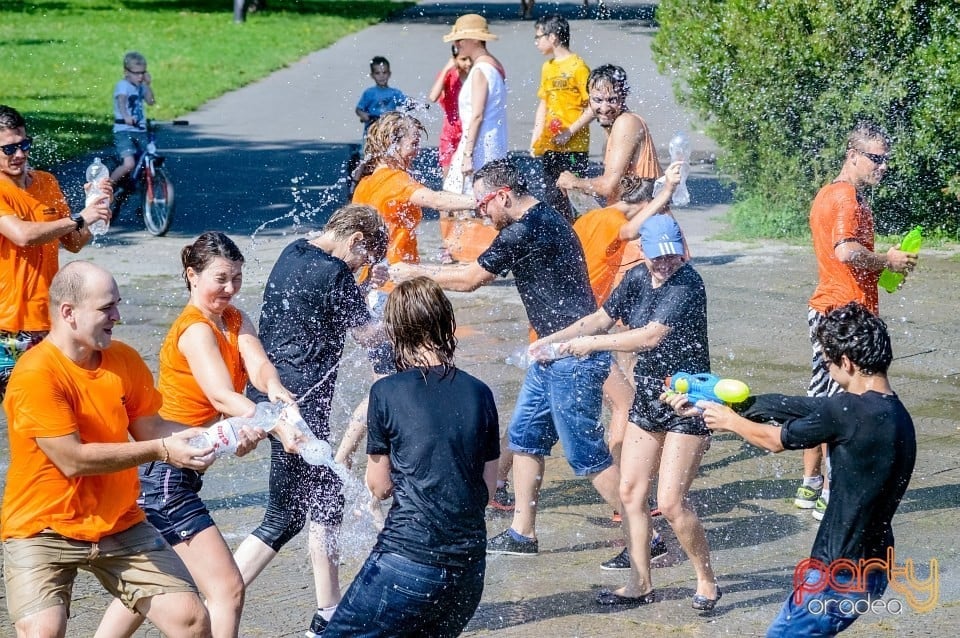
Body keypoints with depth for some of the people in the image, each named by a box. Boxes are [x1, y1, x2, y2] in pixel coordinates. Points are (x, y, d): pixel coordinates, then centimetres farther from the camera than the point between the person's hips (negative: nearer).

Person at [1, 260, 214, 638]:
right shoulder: (35, 374, -21)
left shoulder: (124, 360, 0)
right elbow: (73, 460, -22)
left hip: (120, 526, 6)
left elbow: (149, 429, 7)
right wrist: (161, 451, -20)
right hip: (44, 531, -6)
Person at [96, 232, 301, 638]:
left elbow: (258, 366, -12)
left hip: (173, 472, 10)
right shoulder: (195, 329, -17)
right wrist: (277, 427, -46)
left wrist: (275, 390, -35)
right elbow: (222, 396, -32)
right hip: (165, 474, -10)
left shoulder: (235, 319, 7)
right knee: (227, 590, -12)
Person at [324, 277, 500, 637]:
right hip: (469, 566, 5)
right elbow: (487, 488, 12)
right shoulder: (479, 394, 6)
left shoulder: (387, 393, -6)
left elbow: (379, 486, 4)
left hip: (408, 558, -5)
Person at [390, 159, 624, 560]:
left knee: (586, 454, -4)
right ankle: (522, 534, 22)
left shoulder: (526, 232, -20)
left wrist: (415, 271, 0)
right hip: (555, 353, 10)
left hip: (574, 357, -10)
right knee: (524, 434, 15)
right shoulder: (544, 219, 11)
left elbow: (469, 279, -12)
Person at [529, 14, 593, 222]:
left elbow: (593, 107, -12)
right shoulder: (547, 67, 14)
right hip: (550, 147, 7)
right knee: (552, 198, 9)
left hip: (574, 146, -7)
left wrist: (571, 131, -19)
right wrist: (535, 140, 12)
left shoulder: (577, 66, -9)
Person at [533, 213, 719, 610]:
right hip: (648, 396, 8)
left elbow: (651, 336, -28)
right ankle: (640, 584, 19)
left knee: (670, 503, -10)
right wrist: (554, 339, 3)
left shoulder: (687, 284, -21)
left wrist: (591, 343, -20)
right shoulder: (638, 278, 3)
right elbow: (602, 318, 14)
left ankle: (706, 581, 9)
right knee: (630, 490, 8)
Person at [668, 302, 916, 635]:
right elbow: (785, 407, 11)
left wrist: (731, 421, 15)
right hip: (872, 569, 9)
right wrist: (714, 398, 16)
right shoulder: (893, 411, 5)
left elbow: (778, 439, -5)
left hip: (841, 577, -9)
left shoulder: (849, 411, -22)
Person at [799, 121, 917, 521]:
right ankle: (830, 496, -2)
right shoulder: (848, 197, -16)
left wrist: (880, 266, 11)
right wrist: (887, 261, -14)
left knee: (820, 398, 15)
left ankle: (810, 485, 23)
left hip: (826, 308, 10)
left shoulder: (830, 194, 16)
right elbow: (847, 251, -30)